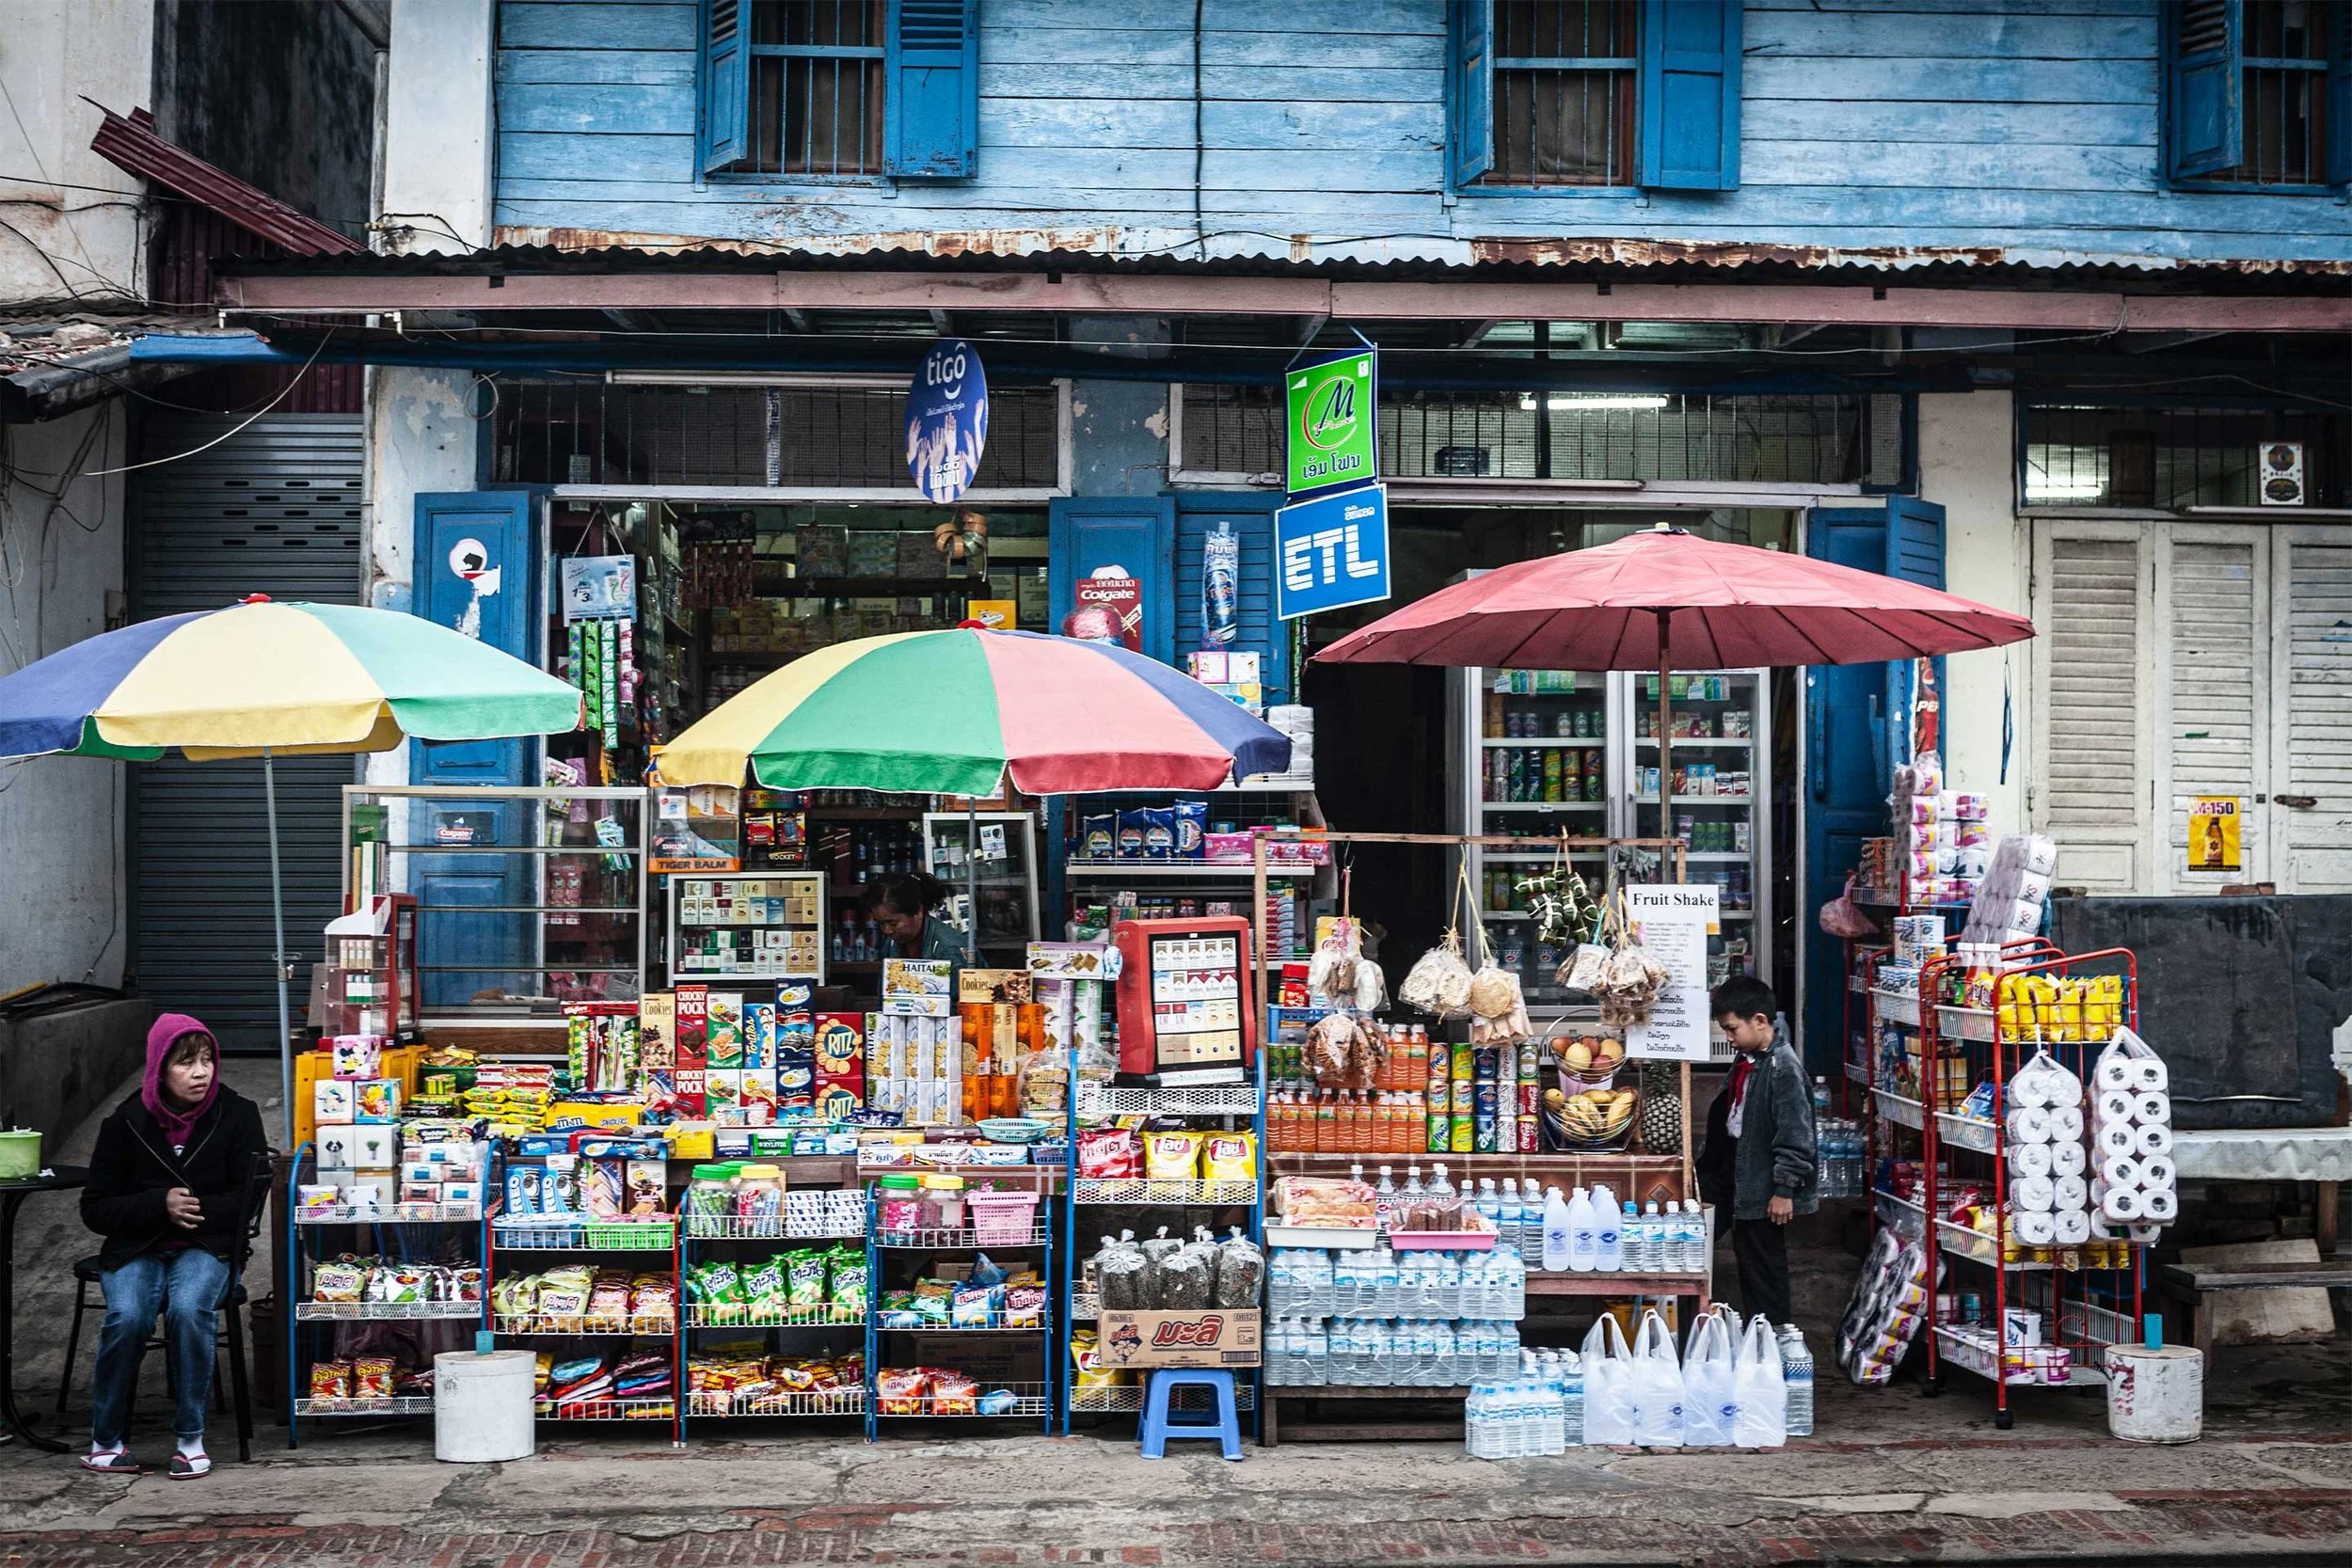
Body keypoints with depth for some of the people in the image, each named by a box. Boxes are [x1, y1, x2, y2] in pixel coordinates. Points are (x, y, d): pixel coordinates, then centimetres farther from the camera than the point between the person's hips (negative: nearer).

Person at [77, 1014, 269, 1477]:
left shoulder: (237, 1115, -3)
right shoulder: (126, 1122, -2)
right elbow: (94, 1209, 1)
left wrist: (196, 1210, -15)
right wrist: (161, 1205, -15)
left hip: (206, 1246, -1)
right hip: (136, 1247, 1)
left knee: (189, 1309, -32)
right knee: (127, 1317, -30)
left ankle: (191, 1438, -17)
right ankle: (105, 1439, -8)